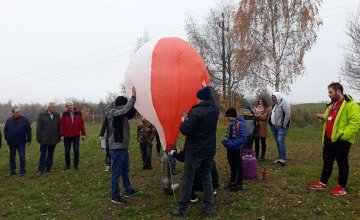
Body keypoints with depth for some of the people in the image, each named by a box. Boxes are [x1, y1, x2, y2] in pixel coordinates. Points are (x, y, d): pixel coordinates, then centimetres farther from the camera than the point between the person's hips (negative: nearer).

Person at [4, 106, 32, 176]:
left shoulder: (25, 120, -4)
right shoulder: (9, 120, 3)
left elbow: (29, 131, -3)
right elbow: (5, 130, 13)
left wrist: (28, 140, -4)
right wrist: (7, 138, 3)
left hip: (21, 142, -3)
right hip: (11, 143, 3)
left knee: (22, 157, 3)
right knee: (12, 157, 12)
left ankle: (22, 171, 13)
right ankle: (12, 171, 24)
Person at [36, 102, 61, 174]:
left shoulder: (57, 115, 3)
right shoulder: (42, 115, -4)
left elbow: (59, 127, 4)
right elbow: (39, 127, -5)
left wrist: (59, 137, 4)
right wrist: (38, 138, -7)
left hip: (53, 139, 3)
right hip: (44, 139, -3)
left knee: (50, 154, 11)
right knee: (43, 154, 4)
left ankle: (48, 168, 20)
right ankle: (41, 169, 9)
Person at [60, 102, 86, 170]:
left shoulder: (78, 113, -1)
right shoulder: (64, 114, -3)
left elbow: (82, 123, 0)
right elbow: (62, 125, -4)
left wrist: (83, 134, -2)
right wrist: (62, 135, -7)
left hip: (76, 135, 0)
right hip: (67, 136, 0)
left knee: (76, 150, 4)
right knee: (67, 151, 9)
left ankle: (76, 165, 15)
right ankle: (67, 165, 22)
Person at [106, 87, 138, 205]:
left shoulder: (120, 114, 11)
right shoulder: (113, 113, -17)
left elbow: (130, 113, 12)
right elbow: (125, 110, -34)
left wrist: (136, 101, -2)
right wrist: (133, 97, -33)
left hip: (123, 146, 10)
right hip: (117, 147, -10)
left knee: (126, 170, 20)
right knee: (116, 172, 0)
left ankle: (128, 190, 34)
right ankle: (115, 196, 11)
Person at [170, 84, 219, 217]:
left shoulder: (196, 111, -20)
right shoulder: (215, 109, 2)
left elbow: (185, 130, -20)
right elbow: (210, 99, 27)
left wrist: (183, 121, 0)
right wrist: (206, 88, 39)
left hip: (195, 150, -6)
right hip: (210, 150, 6)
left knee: (188, 178, 4)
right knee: (207, 177, 15)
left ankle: (182, 208, 13)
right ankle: (209, 207, 19)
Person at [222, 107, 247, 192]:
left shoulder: (240, 124, -20)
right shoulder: (231, 124, 5)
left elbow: (243, 138, -25)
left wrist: (232, 144, -26)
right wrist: (226, 141, -5)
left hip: (236, 149, -7)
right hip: (230, 149, 7)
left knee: (238, 166, 8)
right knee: (232, 166, 19)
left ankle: (239, 184, 21)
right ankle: (232, 182, 33)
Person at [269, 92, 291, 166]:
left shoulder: (283, 103, -10)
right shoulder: (274, 105, 17)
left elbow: (288, 114, -16)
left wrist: (284, 125, -16)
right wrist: (271, 123, 13)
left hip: (281, 127, -8)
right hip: (274, 127, 8)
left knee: (280, 141, -18)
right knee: (278, 142, 10)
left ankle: (283, 159, -15)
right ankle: (280, 158, 18)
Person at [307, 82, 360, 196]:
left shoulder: (350, 105, -13)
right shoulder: (332, 105, 15)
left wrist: (342, 135, -25)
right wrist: (323, 117, 5)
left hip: (341, 140, -8)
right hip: (329, 139, 9)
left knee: (342, 163, 5)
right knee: (327, 161, 15)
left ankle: (341, 187, 17)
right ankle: (322, 183, 26)